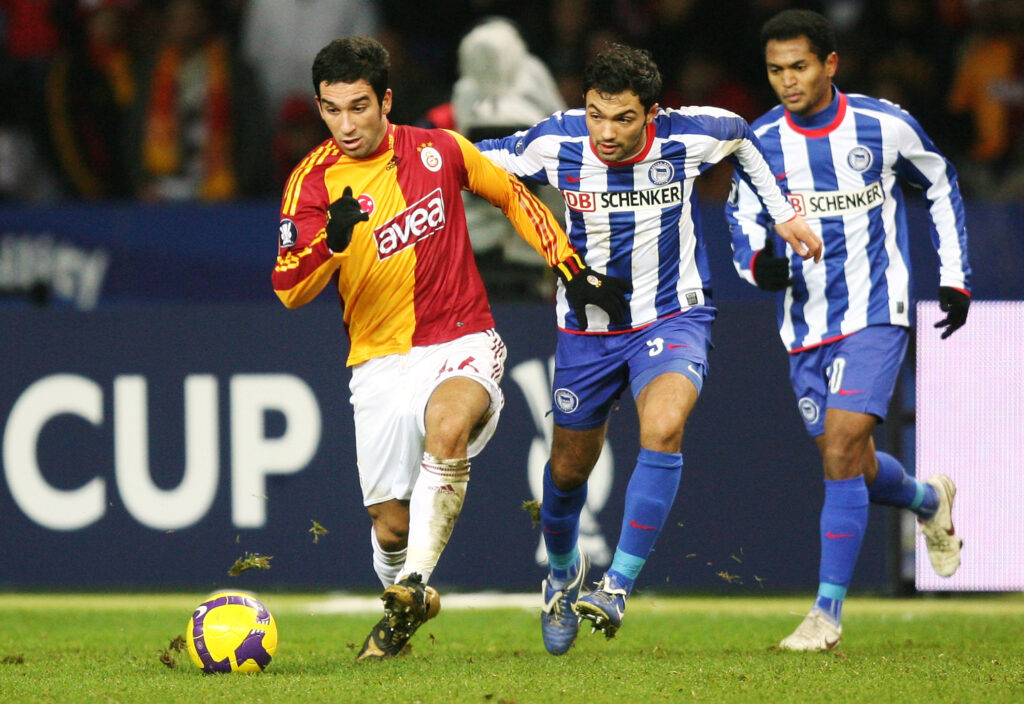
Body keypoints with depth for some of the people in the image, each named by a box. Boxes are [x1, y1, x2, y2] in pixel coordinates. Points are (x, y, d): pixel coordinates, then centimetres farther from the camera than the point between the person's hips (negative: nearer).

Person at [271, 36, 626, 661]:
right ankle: (400, 608, 33)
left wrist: (572, 268, 15)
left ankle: (413, 586, -33)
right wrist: (331, 240, -32)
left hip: (463, 341, -1)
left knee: (446, 425, -35)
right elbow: (290, 291, -13)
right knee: (391, 523, 0)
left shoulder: (439, 151, 0)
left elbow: (513, 196, 18)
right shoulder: (313, 181, -4)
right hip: (381, 359, 1)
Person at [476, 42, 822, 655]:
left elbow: (742, 136, 6)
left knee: (663, 428, -30)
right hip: (587, 327, 2)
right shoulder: (555, 143, -18)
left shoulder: (688, 137, -18)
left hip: (674, 317, -2)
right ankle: (563, 570, 46)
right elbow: (485, 162, 3)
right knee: (570, 468, 13)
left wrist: (783, 213, 11)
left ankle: (618, 587, -27)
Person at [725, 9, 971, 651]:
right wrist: (756, 260, -14)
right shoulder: (761, 141, -2)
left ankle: (828, 611, -15)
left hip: (876, 314, -4)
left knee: (842, 448, -19)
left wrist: (956, 278, 7)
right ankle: (931, 502, 44)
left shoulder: (885, 125, -7)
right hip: (807, 326, 4)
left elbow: (941, 185, 10)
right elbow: (743, 217, 10)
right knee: (853, 466, 9)